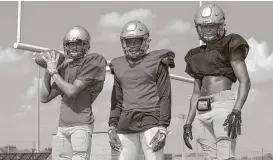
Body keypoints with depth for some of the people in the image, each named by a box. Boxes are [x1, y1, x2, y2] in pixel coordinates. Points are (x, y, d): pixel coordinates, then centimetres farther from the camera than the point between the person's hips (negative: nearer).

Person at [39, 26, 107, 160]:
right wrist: (47, 71, 6)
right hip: (62, 125, 7)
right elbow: (45, 98, 15)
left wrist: (54, 71, -2)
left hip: (81, 124, -7)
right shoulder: (64, 67, 16)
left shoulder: (94, 61, -4)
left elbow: (71, 91, -12)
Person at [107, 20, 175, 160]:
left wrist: (163, 128, -8)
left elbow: (165, 97, -1)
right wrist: (112, 127, 12)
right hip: (126, 125, 4)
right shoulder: (119, 67, 15)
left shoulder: (157, 63, 2)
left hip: (151, 123, -4)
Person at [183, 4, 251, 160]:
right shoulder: (198, 56, 21)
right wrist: (188, 124, 15)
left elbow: (245, 82, -9)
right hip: (203, 111, 7)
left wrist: (237, 111, -23)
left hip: (224, 104, -7)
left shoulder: (230, 46, 2)